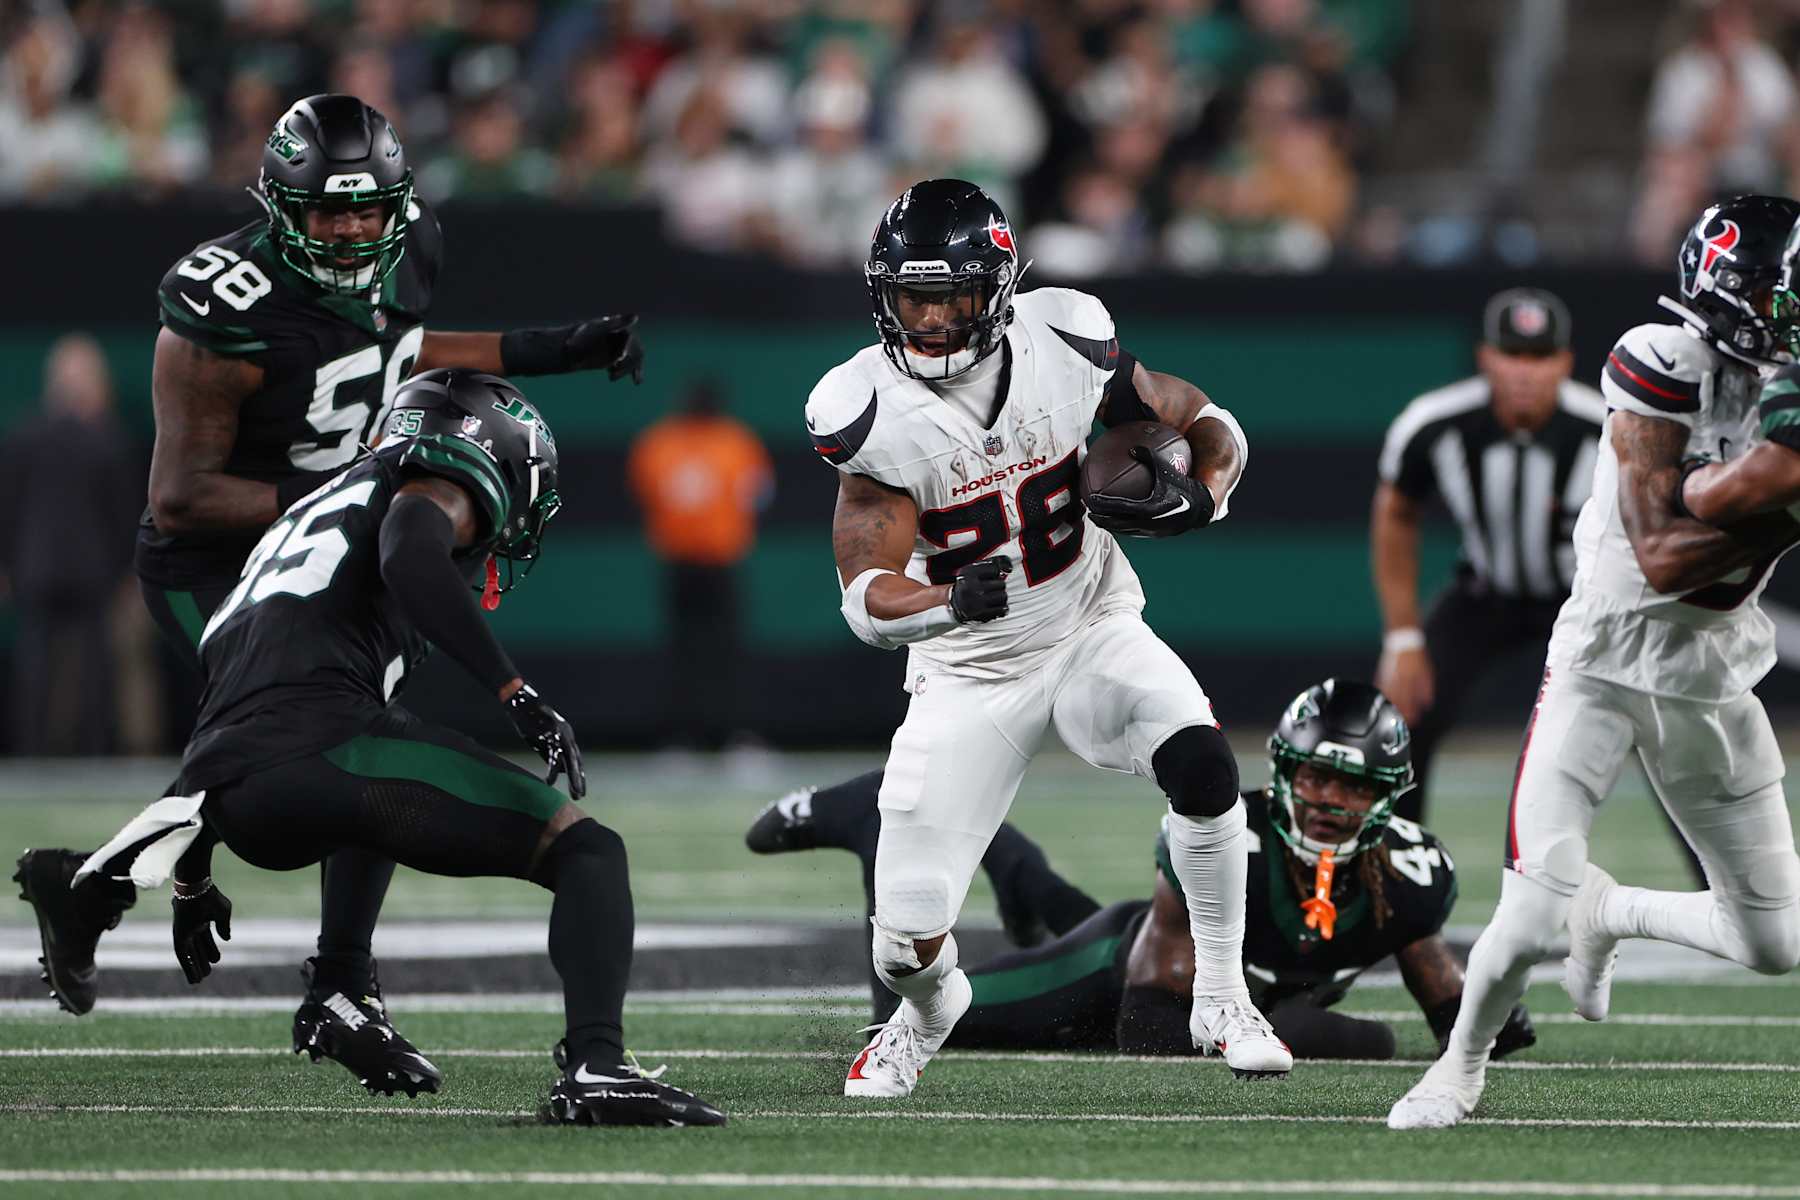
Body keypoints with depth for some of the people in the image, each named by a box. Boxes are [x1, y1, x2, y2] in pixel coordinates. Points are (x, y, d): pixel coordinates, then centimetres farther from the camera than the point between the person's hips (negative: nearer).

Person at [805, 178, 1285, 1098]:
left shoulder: (1065, 348, -15)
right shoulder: (872, 415, -20)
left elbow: (1210, 426, -1)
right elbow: (867, 600, -25)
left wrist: (1194, 496, -24)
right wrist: (953, 600, -46)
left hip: (1092, 633, 1)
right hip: (969, 675, -1)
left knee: (1201, 763, -30)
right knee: (908, 944, -6)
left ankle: (1221, 1000, -9)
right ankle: (929, 1009, 35)